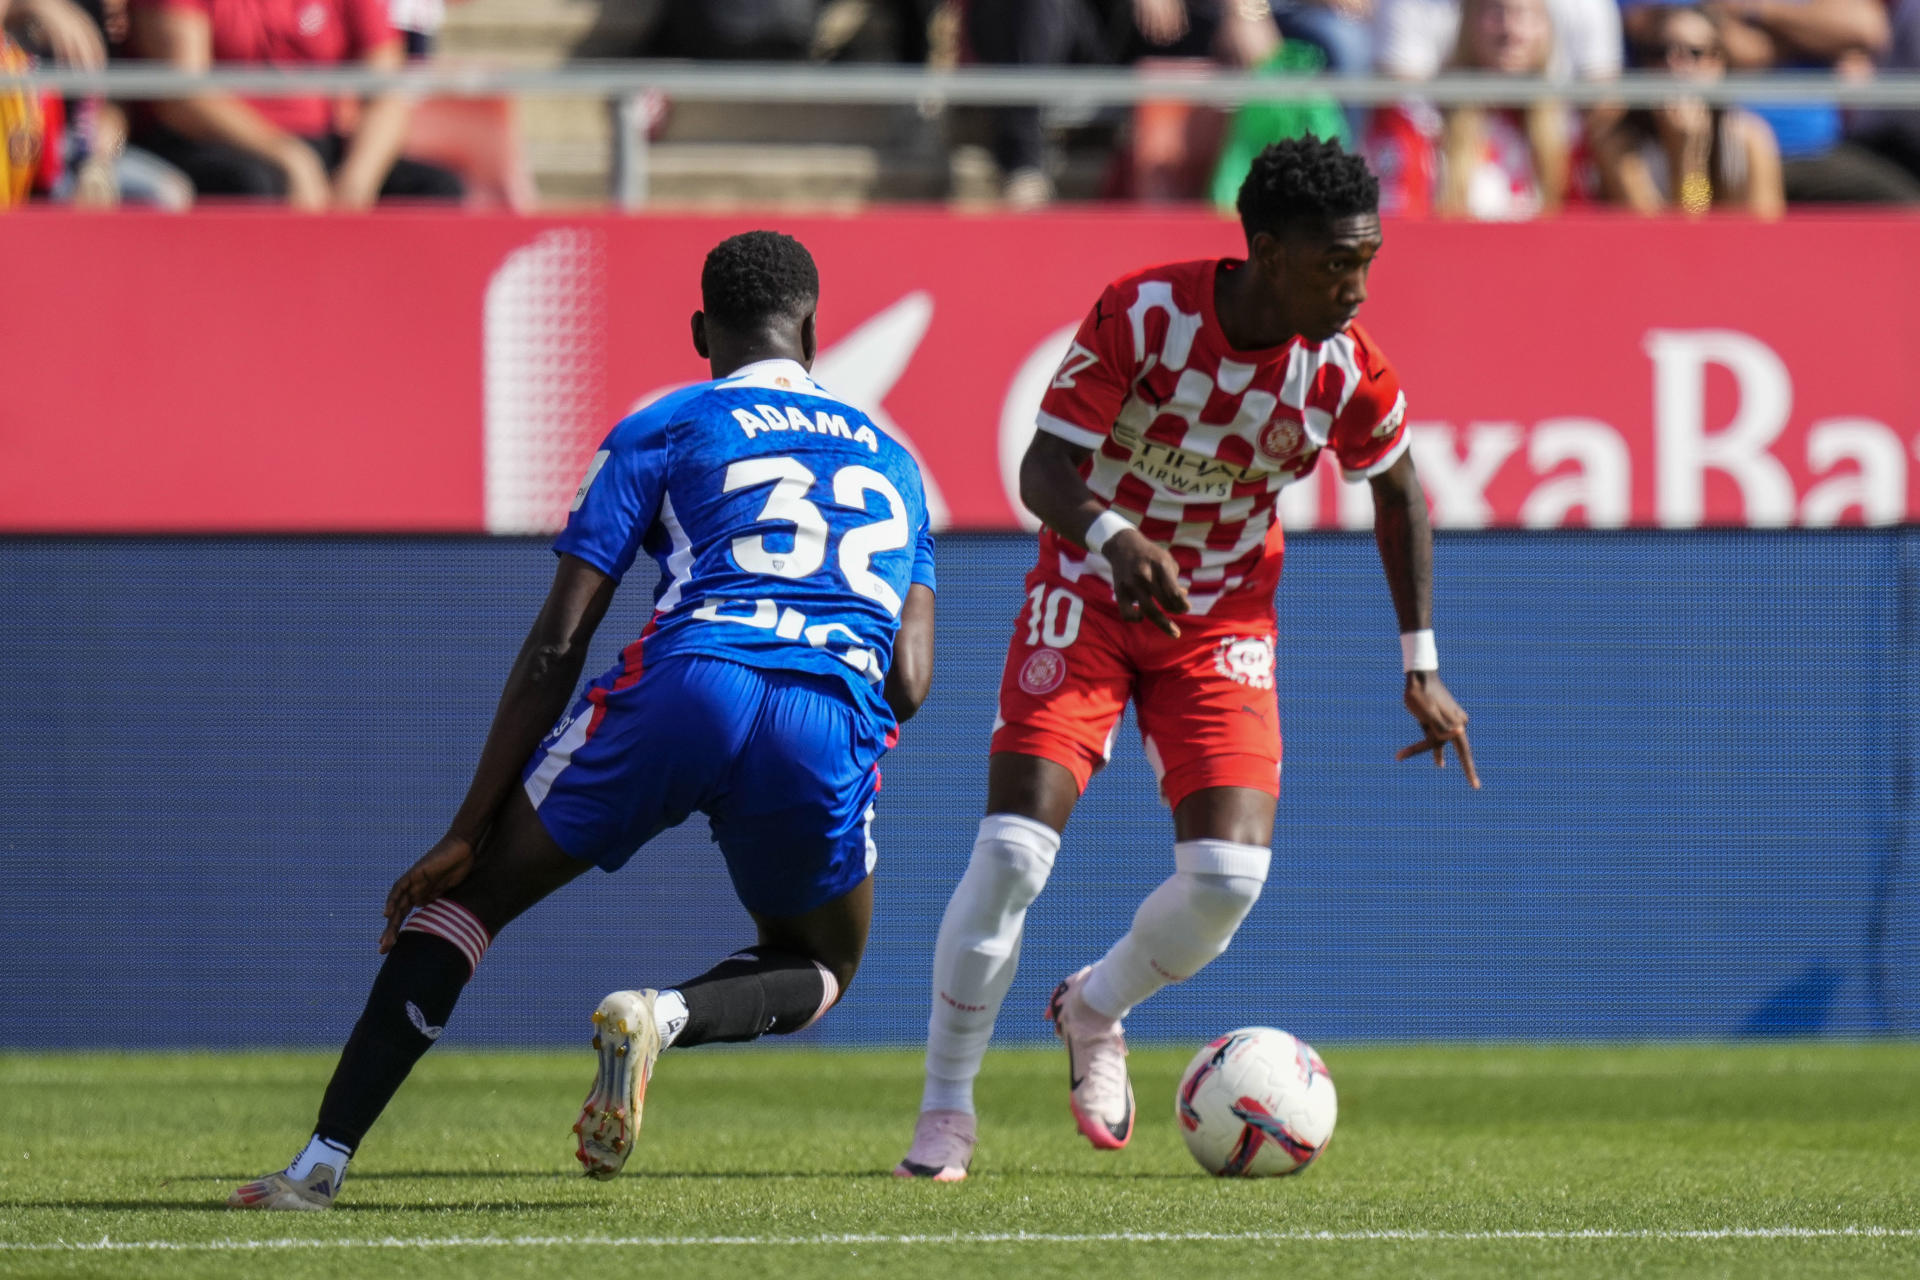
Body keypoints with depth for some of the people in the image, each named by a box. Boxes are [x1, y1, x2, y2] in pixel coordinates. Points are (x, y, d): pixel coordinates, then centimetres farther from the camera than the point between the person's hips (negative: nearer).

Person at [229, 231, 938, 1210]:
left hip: (685, 683, -2)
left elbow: (556, 645, 11)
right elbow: (909, 682, 18)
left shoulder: (663, 430, 19)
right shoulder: (890, 458, 30)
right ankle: (665, 1016, -7)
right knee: (819, 969, 29)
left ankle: (321, 1160, 4)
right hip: (837, 719, 2)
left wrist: (466, 831, 12)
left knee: (472, 889, 17)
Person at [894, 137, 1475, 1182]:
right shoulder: (1141, 316, -23)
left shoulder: (1348, 370, -14)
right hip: (1090, 590, -2)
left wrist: (1421, 667, 5)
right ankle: (944, 1116, 0)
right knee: (1014, 848, -16)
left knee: (1230, 873, -14)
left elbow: (1398, 496, 5)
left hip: (1223, 618, 2)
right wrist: (1112, 536, -44)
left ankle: (1095, 1008, 20)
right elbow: (1043, 469, -23)